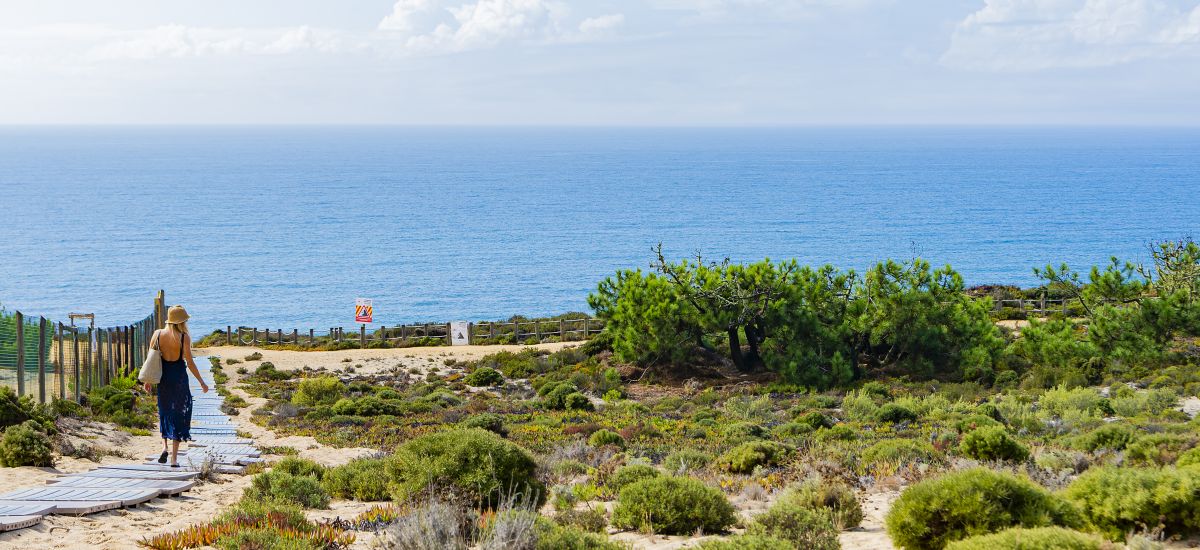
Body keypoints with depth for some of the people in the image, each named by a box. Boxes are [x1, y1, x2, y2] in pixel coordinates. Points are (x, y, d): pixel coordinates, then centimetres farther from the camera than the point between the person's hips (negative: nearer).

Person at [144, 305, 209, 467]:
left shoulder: (157, 334, -2)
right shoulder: (183, 338, -11)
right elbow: (190, 362, -11)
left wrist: (148, 380, 12)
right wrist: (201, 382, -2)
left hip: (163, 378, 3)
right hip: (179, 377, -3)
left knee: (164, 412, 22)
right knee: (178, 415, 6)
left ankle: (164, 446, 3)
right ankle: (174, 458, 6)